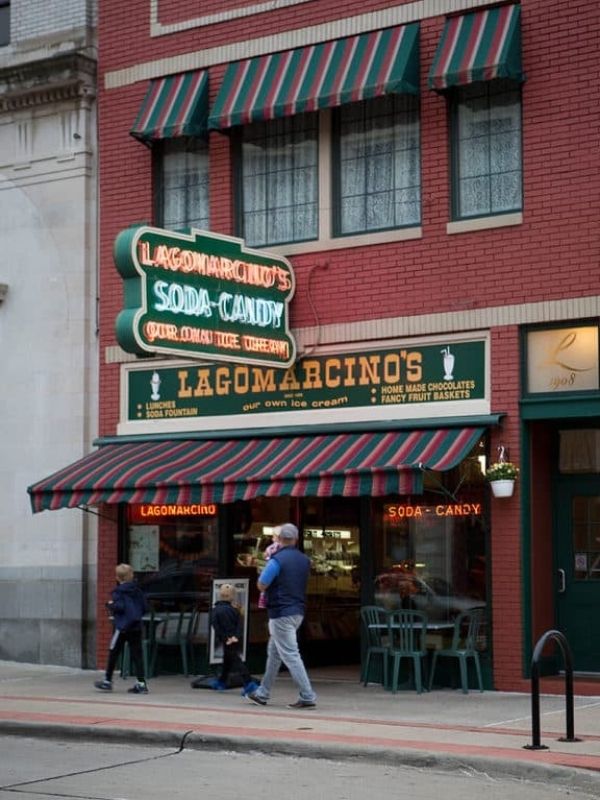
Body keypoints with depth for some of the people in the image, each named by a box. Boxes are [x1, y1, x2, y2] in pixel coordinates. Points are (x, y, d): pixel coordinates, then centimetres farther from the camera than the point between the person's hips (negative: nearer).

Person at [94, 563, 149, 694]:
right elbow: (144, 608, 8)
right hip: (136, 626, 5)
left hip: (122, 626, -5)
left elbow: (119, 606, -19)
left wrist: (110, 605, -1)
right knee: (137, 655, 3)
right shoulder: (137, 591, 8)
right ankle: (141, 683, -4)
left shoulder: (118, 591, -7)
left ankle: (107, 681, 16)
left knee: (113, 654, 8)